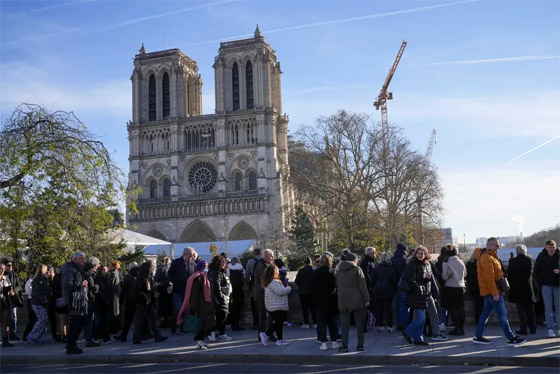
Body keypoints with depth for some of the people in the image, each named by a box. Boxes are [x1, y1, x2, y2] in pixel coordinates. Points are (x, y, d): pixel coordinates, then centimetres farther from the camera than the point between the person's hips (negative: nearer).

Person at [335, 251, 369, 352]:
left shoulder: (339, 270, 9)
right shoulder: (357, 269, -6)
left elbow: (337, 286, 16)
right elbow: (362, 286, -9)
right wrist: (366, 299, -6)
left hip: (343, 301, 3)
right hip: (357, 301, -3)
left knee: (344, 324, 7)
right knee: (360, 324, 7)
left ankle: (344, 346, 4)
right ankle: (360, 345, 9)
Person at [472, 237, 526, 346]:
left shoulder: (490, 256, 18)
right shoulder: (487, 258, -16)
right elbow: (489, 277, -22)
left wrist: (496, 291, 19)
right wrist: (495, 293, -23)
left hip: (489, 292, 10)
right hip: (492, 291, -10)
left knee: (486, 313, 12)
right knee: (502, 314, -5)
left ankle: (478, 336, 15)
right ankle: (511, 338, 0)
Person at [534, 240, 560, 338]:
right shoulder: (541, 257, 0)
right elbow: (536, 272, 6)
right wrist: (541, 284, -1)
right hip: (546, 286, -1)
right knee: (548, 309, 0)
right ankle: (550, 329, 4)